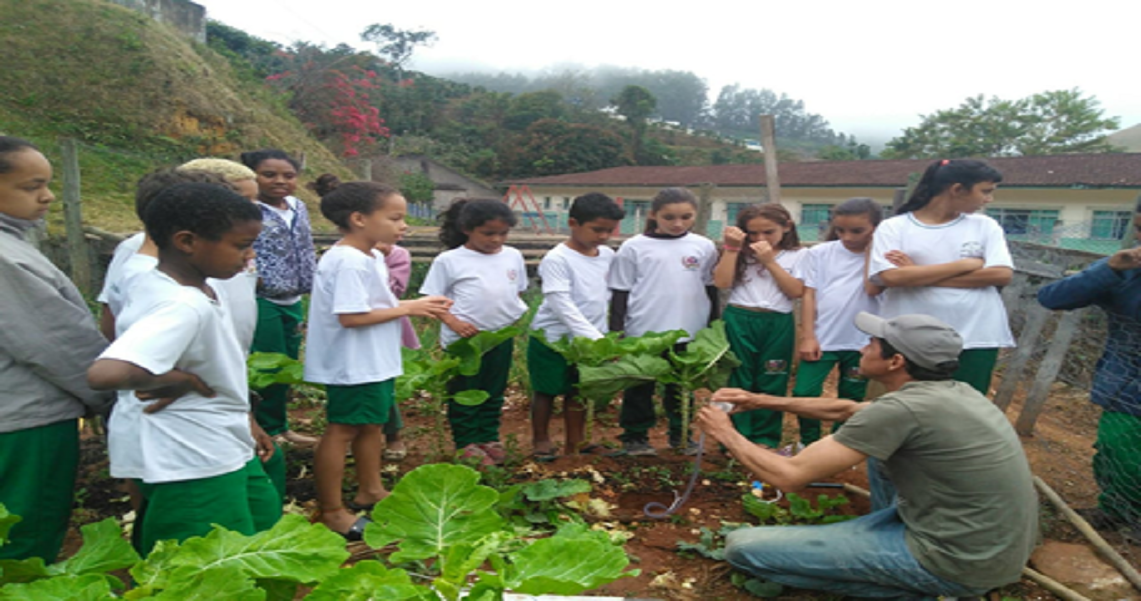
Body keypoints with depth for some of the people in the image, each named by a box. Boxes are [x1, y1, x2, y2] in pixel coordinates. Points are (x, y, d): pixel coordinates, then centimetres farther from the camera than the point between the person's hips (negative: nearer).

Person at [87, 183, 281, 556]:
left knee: (267, 528, 24)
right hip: (193, 470, -10)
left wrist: (245, 422, 17)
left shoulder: (202, 290, 1)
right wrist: (179, 380, -26)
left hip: (223, 453, 10)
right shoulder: (182, 307, -29)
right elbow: (105, 373, -42)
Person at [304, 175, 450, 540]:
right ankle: (331, 510, 15)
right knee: (344, 429, 1)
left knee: (372, 423, 20)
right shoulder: (348, 262, -22)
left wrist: (415, 306, -1)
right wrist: (407, 308, -21)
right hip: (353, 365, -10)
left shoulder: (371, 257, 10)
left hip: (374, 362, 10)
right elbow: (350, 316, -28)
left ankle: (370, 490, 37)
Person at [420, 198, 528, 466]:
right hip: (464, 339, -4)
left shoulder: (513, 256, 3)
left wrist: (518, 313, -3)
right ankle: (467, 442, 24)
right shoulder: (449, 260, -10)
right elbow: (432, 299, -8)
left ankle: (489, 438, 33)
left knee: (494, 393, 17)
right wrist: (453, 322, -22)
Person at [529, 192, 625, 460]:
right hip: (552, 338, -5)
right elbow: (563, 307, -26)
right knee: (546, 391, 11)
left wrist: (602, 335, 1)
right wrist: (598, 339, -31)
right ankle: (541, 440, 29)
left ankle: (575, 442, 28)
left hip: (589, 338, 5)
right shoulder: (556, 259, -19)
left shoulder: (608, 256, 1)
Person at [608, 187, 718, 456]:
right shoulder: (634, 248, -5)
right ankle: (635, 437, 23)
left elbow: (710, 289, 12)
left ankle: (680, 435, 31)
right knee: (639, 389, 8)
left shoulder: (704, 247, 3)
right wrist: (615, 332, -6)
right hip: (642, 333, -2)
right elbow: (620, 293, -2)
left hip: (689, 334, 3)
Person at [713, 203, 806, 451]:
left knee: (771, 384, 8)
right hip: (739, 321, 0)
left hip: (778, 325, 0)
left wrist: (770, 261, -13)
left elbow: (796, 291, -8)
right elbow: (722, 282, -6)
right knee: (737, 381, 6)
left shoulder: (798, 255, 4)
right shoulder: (741, 253, 6)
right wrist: (732, 248, -10)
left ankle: (765, 439, 20)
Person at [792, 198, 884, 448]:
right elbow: (809, 296, 0)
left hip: (862, 342, 0)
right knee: (805, 393, -5)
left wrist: (871, 249, -12)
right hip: (821, 339, 0)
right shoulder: (820, 253, 1)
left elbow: (874, 288, -18)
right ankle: (808, 443, 17)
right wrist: (807, 337, -6)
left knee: (851, 400, 13)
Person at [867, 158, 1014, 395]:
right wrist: (967, 264, -10)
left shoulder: (985, 225, 8)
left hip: (975, 340, 3)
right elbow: (891, 277, -17)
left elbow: (1002, 274, -6)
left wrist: (919, 274, -11)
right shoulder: (894, 227, -2)